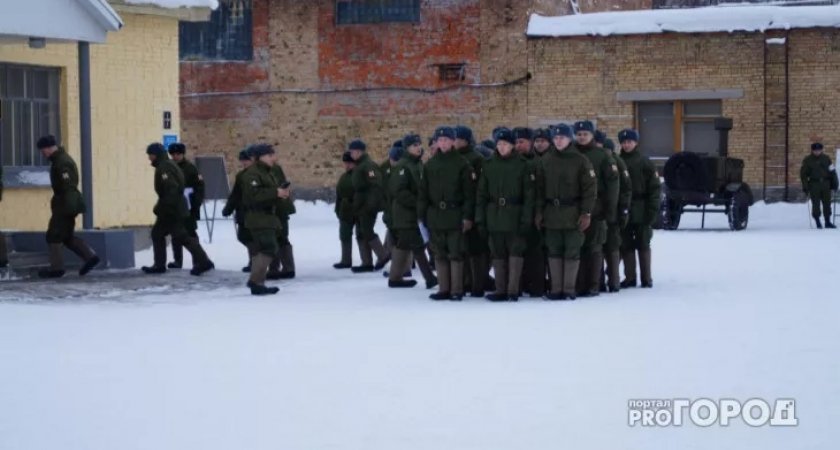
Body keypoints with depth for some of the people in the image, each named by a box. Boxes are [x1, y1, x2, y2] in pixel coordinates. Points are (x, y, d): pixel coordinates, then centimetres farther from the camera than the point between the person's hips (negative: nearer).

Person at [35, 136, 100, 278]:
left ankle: (56, 268, 1)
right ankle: (90, 257, 7)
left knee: (54, 235, -3)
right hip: (64, 204, 10)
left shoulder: (62, 162, -16)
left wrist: (70, 207, -26)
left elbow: (68, 186, -24)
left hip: (65, 205, -10)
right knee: (67, 236, 13)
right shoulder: (61, 159, 17)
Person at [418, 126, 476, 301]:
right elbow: (423, 193, 11)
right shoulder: (429, 165, 10)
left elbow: (469, 193, -4)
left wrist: (467, 216, -9)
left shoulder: (462, 164, -2)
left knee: (456, 253, -3)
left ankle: (456, 290, 1)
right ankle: (444, 289, 13)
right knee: (440, 254, 7)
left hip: (455, 216, -4)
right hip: (435, 216, 4)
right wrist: (421, 216, 5)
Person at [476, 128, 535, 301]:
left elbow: (529, 195, -5)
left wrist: (526, 220, -11)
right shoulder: (489, 165, 8)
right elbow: (481, 194, 8)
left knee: (515, 251, -5)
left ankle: (513, 290, -3)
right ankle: (501, 290, 12)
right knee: (498, 254, 6)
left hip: (514, 217, -3)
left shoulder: (522, 165, -1)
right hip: (494, 216, 3)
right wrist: (480, 219, 2)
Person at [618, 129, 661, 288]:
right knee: (626, 246, 6)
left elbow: (654, 187, -4)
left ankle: (646, 278, 9)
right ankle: (630, 277, 13)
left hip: (641, 211, -3)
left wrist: (652, 210, -10)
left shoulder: (645, 162, -2)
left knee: (643, 245, 4)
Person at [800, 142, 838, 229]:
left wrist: (834, 183, 6)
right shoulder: (807, 160, 0)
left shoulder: (826, 158, 7)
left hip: (825, 184, 2)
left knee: (827, 203, 4)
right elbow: (803, 174, 1)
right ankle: (818, 222, 5)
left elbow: (832, 172, 10)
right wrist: (805, 187, -5)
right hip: (814, 185, -2)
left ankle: (828, 222, 12)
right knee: (816, 204, -2)